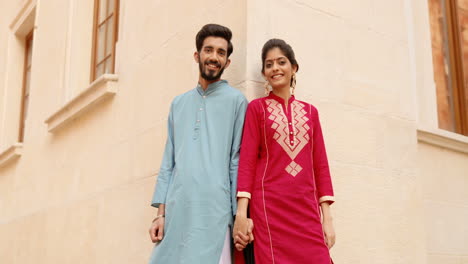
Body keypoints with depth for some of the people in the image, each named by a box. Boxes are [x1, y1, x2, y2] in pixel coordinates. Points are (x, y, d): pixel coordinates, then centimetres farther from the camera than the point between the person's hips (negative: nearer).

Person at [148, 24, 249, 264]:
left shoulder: (235, 100, 4)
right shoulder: (178, 104, 17)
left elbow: (237, 161, -1)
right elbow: (169, 162, 15)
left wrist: (240, 216, -6)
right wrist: (160, 213, 8)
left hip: (214, 211, -4)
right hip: (175, 211, 4)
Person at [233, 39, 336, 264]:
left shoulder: (309, 111, 14)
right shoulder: (257, 108, 6)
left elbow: (320, 164, 11)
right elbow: (247, 160, -1)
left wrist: (327, 216, 4)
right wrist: (241, 212, -10)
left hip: (306, 208, 3)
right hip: (269, 206, -2)